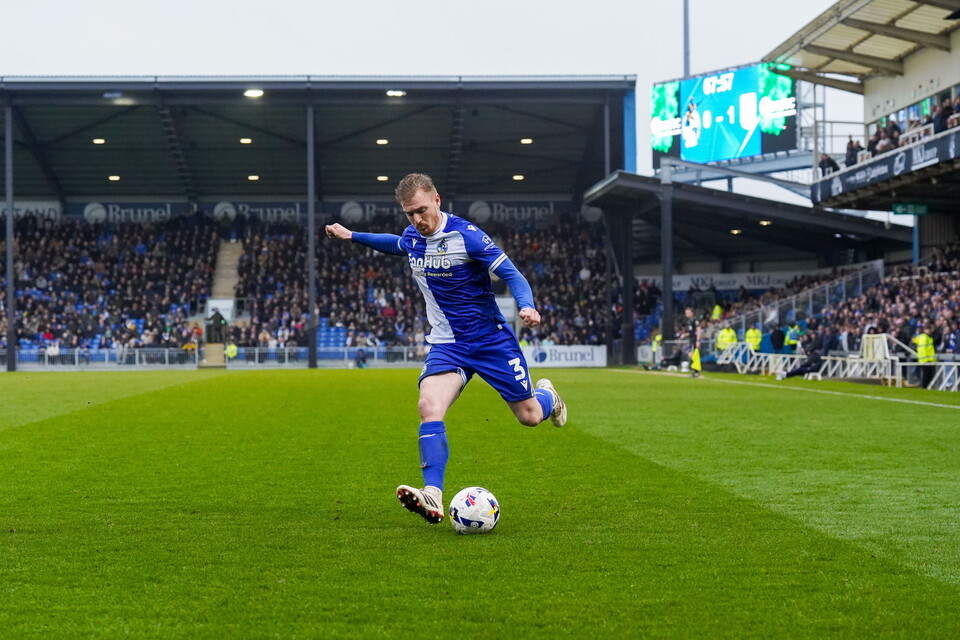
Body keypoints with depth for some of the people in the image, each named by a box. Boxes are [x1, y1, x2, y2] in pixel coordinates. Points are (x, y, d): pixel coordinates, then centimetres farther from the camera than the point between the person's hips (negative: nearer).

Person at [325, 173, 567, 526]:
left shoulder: (466, 235, -17)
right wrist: (352, 236, 29)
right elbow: (395, 244, 29)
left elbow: (511, 274, -17)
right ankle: (433, 496, -33)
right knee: (429, 405, -24)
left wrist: (527, 307, -35)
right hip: (447, 344, 4)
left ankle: (546, 394, 45)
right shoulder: (411, 237, 2)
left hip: (492, 340, -4)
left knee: (529, 416, 6)